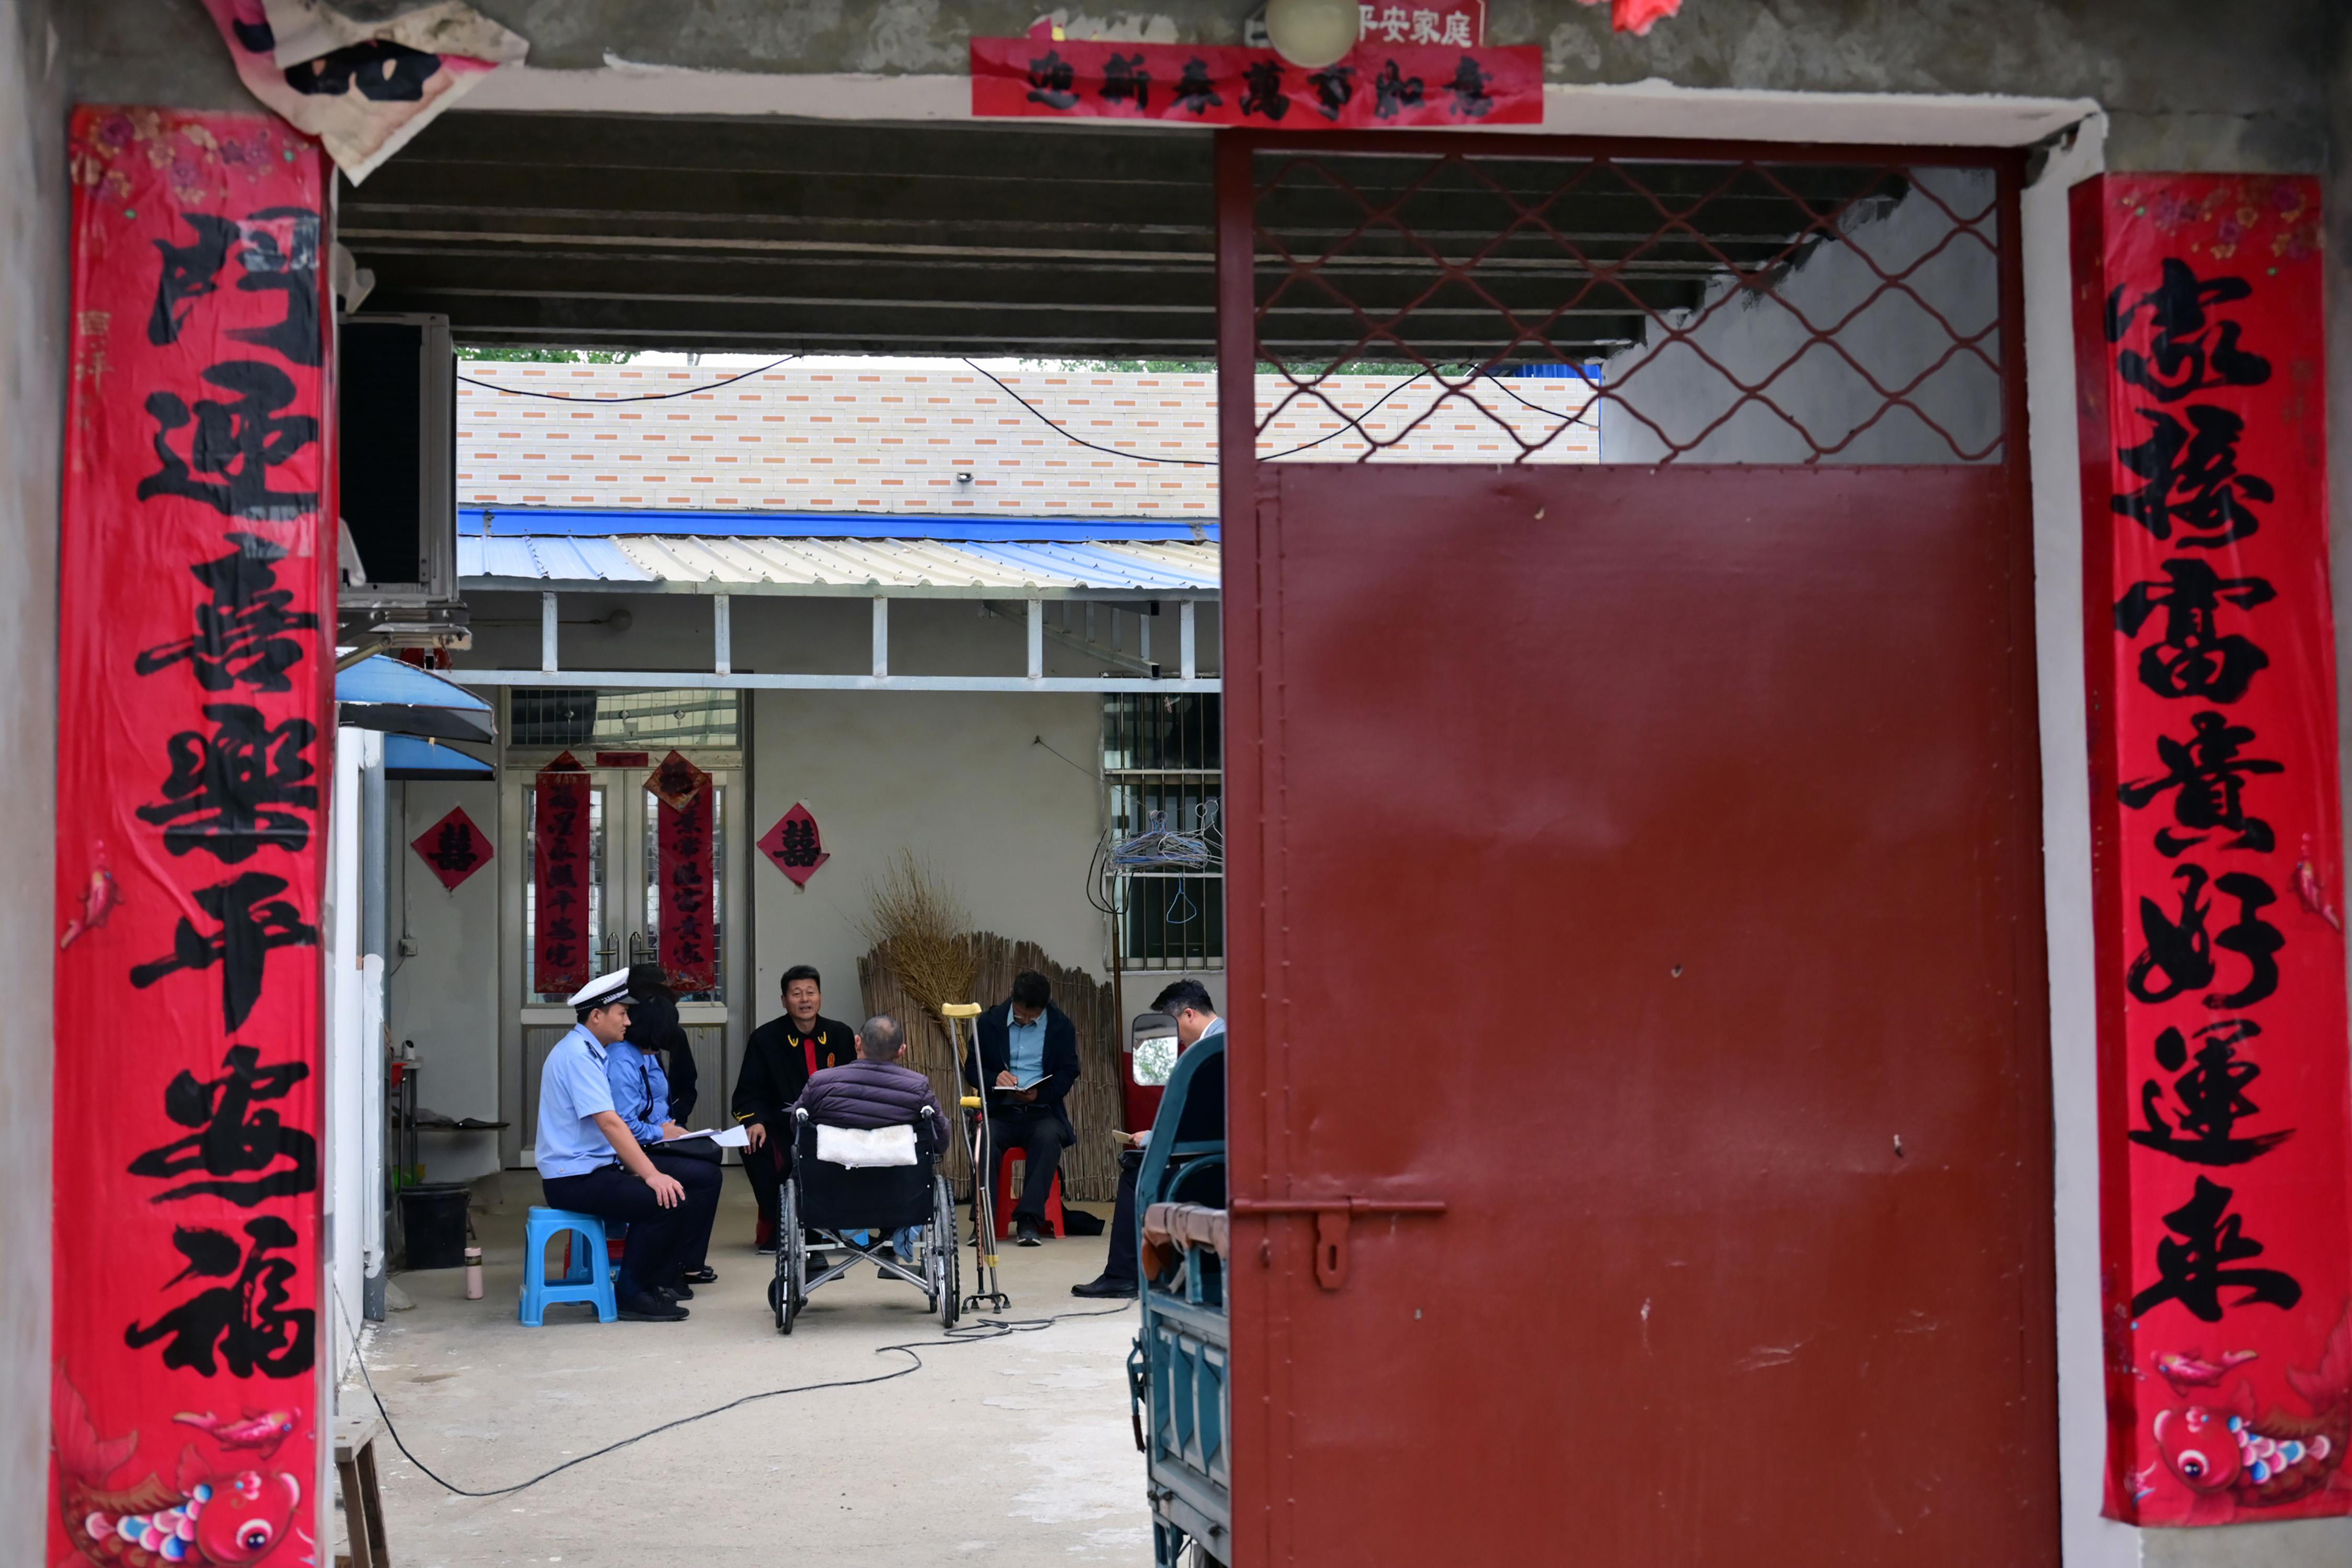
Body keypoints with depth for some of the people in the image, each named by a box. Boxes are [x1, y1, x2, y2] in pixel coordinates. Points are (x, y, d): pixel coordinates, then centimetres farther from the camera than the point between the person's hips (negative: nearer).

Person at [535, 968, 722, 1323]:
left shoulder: (593, 1052, 15)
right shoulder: (577, 1054, -16)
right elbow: (609, 1123, -24)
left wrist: (643, 1169, 2)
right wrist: (651, 1175, -26)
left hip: (602, 1167, 10)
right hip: (575, 1178, -10)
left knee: (705, 1179, 1)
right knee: (666, 1201, -29)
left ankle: (656, 1281, 6)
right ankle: (633, 1294, -11)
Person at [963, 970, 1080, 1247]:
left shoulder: (1062, 1026, 6)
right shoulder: (990, 1022, 7)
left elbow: (1068, 1073, 4)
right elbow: (971, 1069, 9)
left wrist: (1041, 1093, -17)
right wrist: (995, 1079, -15)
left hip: (1042, 1111, 0)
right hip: (1000, 1110, 1)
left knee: (1048, 1137, -35)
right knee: (986, 1138, -34)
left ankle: (1029, 1219, -36)